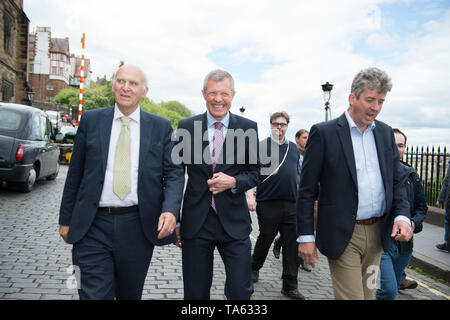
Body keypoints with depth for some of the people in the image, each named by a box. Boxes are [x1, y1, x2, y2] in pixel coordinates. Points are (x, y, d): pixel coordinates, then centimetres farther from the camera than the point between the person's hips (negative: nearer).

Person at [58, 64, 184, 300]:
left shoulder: (161, 127, 2)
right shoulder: (91, 120, 4)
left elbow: (174, 173, -1)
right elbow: (75, 173, 7)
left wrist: (170, 210, -18)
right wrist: (66, 219, 8)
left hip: (138, 226, 1)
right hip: (93, 227, 0)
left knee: (130, 294, 18)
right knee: (94, 294, -2)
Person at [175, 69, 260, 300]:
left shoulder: (248, 128, 2)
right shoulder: (186, 127, 2)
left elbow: (255, 173, 8)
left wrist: (233, 182, -13)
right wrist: (174, 220, 6)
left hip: (234, 222, 0)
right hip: (195, 222, 1)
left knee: (241, 292, 3)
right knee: (195, 294, 12)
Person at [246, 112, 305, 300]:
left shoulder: (294, 148, 15)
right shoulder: (262, 146, 1)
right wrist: (249, 195, -13)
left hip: (291, 203, 4)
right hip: (268, 202, -3)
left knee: (292, 245, 3)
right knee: (265, 239, 10)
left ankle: (290, 286, 12)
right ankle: (254, 268, 36)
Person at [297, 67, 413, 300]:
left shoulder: (385, 133, 10)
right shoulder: (323, 132, -7)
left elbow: (395, 181, 14)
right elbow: (307, 190, -7)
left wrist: (402, 216, -4)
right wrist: (305, 236, -9)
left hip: (377, 234, 6)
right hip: (342, 236, -5)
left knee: (368, 294, 16)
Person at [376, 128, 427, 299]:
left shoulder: (411, 175, 8)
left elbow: (422, 206, 14)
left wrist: (414, 223, -5)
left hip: (404, 242, 5)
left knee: (392, 288, 18)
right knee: (389, 289, -15)